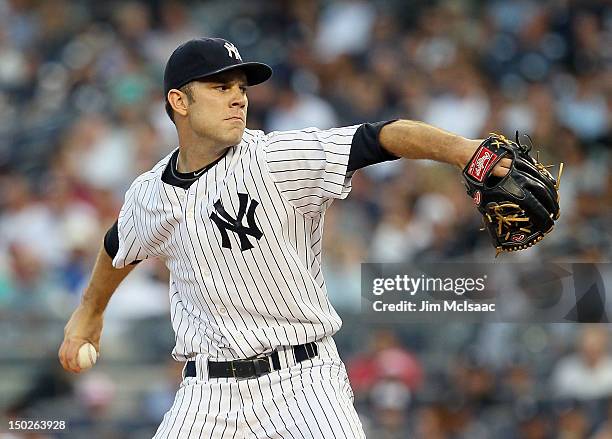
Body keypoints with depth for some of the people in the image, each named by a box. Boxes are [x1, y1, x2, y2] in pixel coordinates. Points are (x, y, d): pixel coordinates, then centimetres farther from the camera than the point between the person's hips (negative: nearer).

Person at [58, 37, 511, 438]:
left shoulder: (280, 159, -10)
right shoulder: (148, 196, 4)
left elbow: (384, 137, -24)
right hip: (208, 390, 4)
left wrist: (462, 150, -41)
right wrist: (90, 312, 44)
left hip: (302, 379, -4)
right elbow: (120, 250, 28)